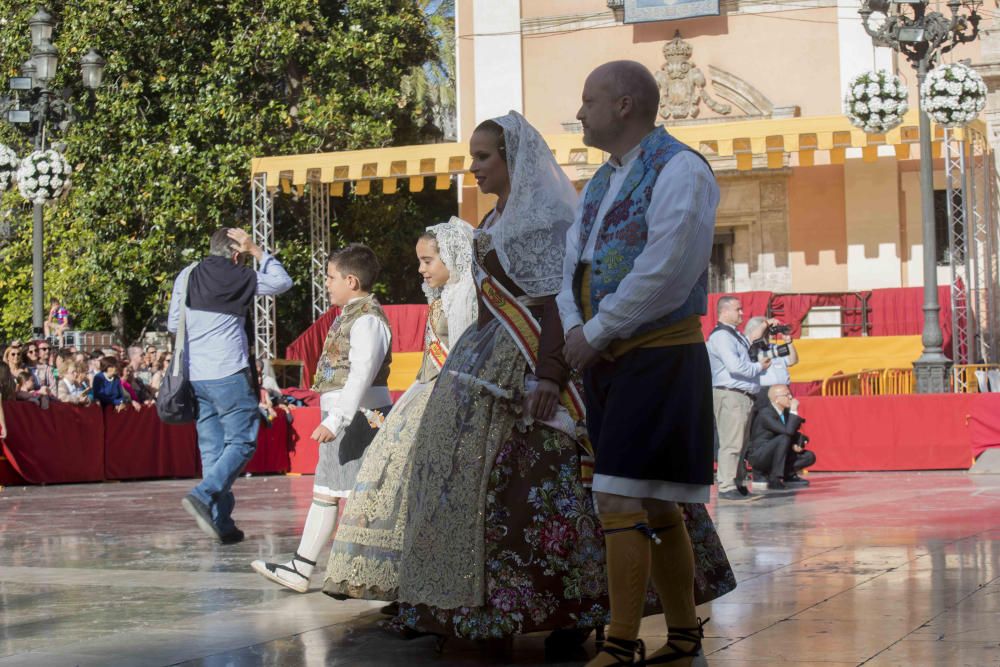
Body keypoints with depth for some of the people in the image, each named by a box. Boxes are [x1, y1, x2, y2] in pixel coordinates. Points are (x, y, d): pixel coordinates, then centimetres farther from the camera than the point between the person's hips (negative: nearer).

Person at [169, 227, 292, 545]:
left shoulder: (186, 277, 9)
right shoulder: (239, 278, -3)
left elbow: (173, 324, 16)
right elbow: (283, 282, 13)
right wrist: (257, 251, 13)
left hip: (194, 376, 6)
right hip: (228, 374, -6)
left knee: (212, 447, 9)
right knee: (242, 441, -1)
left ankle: (221, 523, 6)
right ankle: (203, 495, -21)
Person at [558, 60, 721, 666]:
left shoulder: (679, 170, -10)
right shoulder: (602, 182, 17)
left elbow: (664, 270, -20)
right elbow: (573, 265, 14)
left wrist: (596, 332, -14)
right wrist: (575, 329, -6)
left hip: (658, 359, -8)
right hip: (606, 362, 9)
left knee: (622, 504, -13)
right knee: (657, 508, 12)